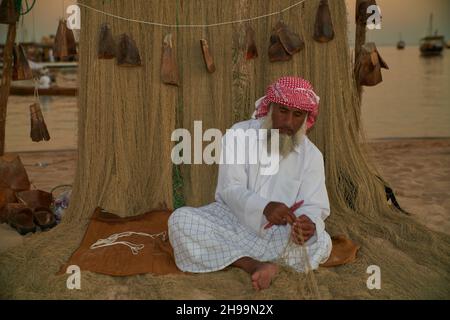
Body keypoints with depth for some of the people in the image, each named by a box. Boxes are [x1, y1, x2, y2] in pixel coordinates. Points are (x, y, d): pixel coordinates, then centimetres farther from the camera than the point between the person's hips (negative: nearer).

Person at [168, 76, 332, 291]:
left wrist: (310, 224, -37)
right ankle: (256, 265, -30)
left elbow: (314, 207, -10)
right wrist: (265, 207, -39)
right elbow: (230, 190, -18)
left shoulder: (312, 155, -4)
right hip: (232, 222, 0)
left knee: (321, 243, -27)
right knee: (180, 220, -26)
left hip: (278, 235, 1)